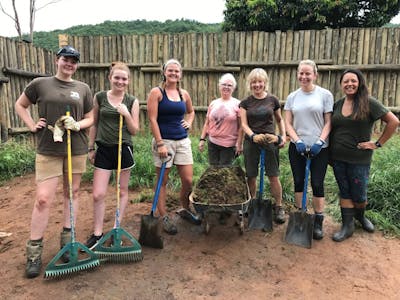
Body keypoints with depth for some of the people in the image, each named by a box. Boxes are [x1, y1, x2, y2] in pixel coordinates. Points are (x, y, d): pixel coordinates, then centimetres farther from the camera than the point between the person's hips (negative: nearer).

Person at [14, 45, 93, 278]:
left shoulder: (83, 88, 7)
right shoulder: (40, 84, 3)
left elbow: (90, 118, 11)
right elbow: (20, 105, 16)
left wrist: (78, 125, -9)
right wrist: (32, 125, 2)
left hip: (77, 149, 3)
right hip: (48, 150, -2)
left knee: (73, 193, 10)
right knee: (44, 199, -4)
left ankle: (67, 240, 26)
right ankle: (34, 252, 9)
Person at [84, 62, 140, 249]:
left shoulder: (132, 101, 0)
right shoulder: (99, 97, 2)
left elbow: (134, 131, 1)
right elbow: (94, 124, 9)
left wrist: (126, 115, -15)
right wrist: (91, 147, 8)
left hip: (123, 149, 0)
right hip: (104, 149, 1)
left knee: (122, 191, 10)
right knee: (98, 195, -1)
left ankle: (116, 229, 26)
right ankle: (97, 233, 16)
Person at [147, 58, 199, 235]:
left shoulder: (184, 94, 10)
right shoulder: (156, 92, -4)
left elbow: (191, 111, 30)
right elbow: (152, 119, -11)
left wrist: (189, 122, 8)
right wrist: (160, 144, -16)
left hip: (183, 141, 5)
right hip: (163, 141, -4)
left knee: (188, 181, 5)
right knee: (162, 181, 5)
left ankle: (185, 210, 31)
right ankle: (164, 218, 18)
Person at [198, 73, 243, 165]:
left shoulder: (237, 104, -3)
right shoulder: (213, 103, 9)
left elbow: (241, 126, -6)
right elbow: (207, 124, 13)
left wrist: (239, 143, -10)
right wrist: (202, 139, 8)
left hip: (229, 145, -4)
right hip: (212, 143, 4)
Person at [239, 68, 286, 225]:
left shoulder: (273, 100, 4)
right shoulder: (245, 103, 4)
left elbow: (280, 119, 15)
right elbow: (244, 124, -1)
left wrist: (283, 136, 3)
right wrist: (253, 135, -19)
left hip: (270, 141, -1)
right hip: (251, 142, 1)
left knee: (273, 176, 0)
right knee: (251, 176, 6)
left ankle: (278, 207, 15)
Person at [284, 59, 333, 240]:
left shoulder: (325, 95, -1)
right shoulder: (292, 97, 7)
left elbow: (328, 122, -3)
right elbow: (288, 123, 5)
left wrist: (320, 142, -15)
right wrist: (298, 141, -9)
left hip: (319, 148, -3)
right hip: (297, 147, 3)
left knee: (317, 184, 0)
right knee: (298, 182, 9)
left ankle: (318, 222, 13)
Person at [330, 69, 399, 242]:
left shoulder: (369, 103, -8)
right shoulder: (337, 105, 5)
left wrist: (378, 144, -9)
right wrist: (330, 149, 4)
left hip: (359, 159, -3)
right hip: (338, 158, 4)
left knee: (358, 194, 8)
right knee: (344, 192, 11)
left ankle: (360, 216, 38)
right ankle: (347, 226, 24)